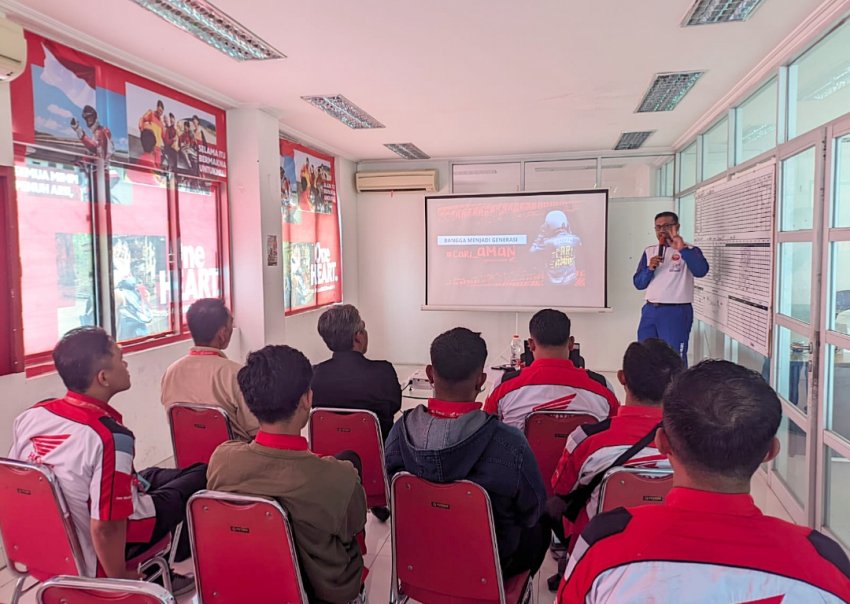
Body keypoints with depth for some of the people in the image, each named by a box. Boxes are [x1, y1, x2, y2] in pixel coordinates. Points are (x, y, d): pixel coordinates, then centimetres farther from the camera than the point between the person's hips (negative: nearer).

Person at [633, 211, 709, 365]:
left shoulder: (689, 251, -3)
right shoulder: (649, 251, 11)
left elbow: (701, 271, -23)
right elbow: (638, 283, 8)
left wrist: (682, 249, -32)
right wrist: (650, 269, -11)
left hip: (676, 312, -5)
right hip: (650, 310, 5)